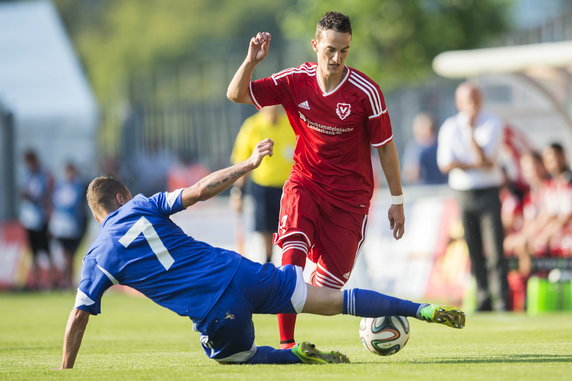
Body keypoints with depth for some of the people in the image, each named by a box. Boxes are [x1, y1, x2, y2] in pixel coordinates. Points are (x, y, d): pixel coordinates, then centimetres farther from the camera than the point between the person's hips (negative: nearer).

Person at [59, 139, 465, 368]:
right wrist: (248, 164, 11)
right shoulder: (144, 208, 10)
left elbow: (78, 318, 7)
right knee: (333, 301, 7)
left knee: (235, 356, 30)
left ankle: (293, 354, 1)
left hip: (215, 316, -2)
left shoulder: (97, 258, 8)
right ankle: (421, 309, -3)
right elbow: (199, 190, 3)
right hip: (239, 273, 2)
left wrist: (65, 373, 15)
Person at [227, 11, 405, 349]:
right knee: (292, 255, -26)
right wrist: (251, 61, -22)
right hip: (305, 183, 1)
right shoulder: (296, 81, -7)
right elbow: (236, 95, -3)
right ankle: (286, 343, -20)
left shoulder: (366, 92, -13)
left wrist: (397, 200, 0)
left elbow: (385, 146, -3)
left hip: (349, 196, -1)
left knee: (329, 283, -4)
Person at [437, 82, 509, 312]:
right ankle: (483, 299, 6)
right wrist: (478, 166, -12)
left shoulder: (493, 124, 0)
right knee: (474, 250, 2)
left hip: (488, 192, -2)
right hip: (463, 194, 2)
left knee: (495, 249, -10)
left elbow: (483, 159, -13)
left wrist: (470, 131, -16)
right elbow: (445, 164, -5)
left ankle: (501, 300, -11)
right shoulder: (450, 127, 5)